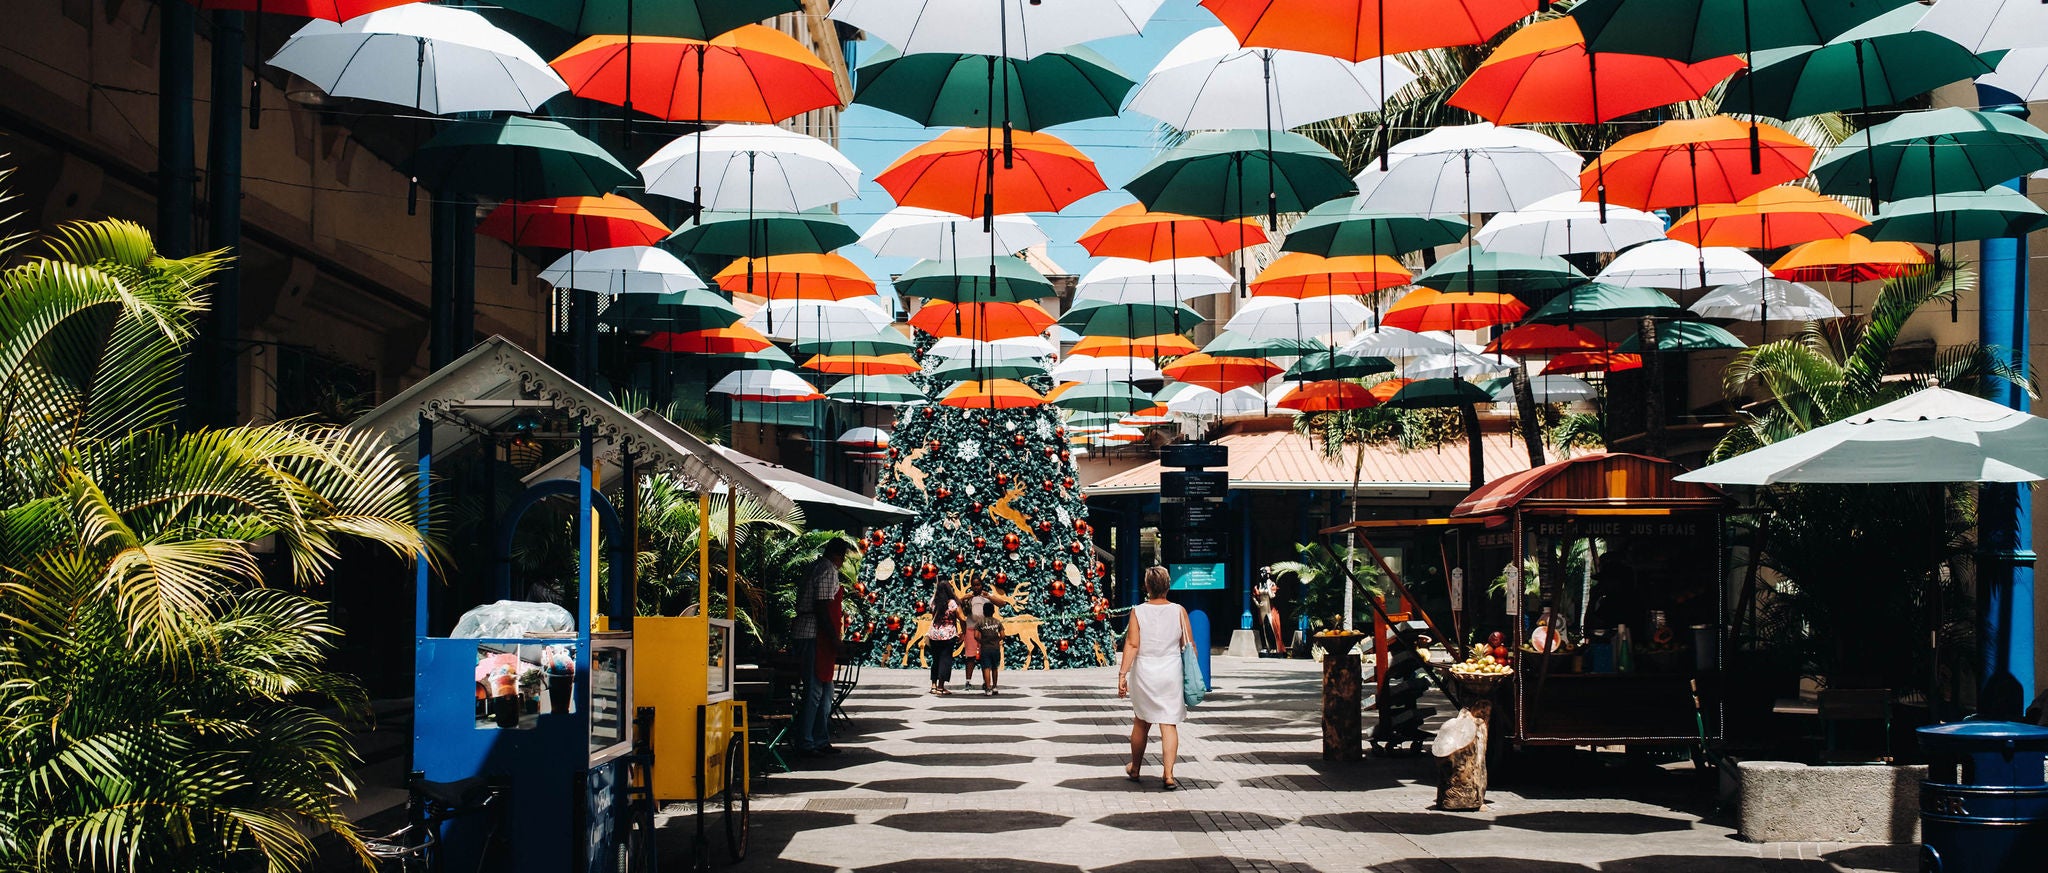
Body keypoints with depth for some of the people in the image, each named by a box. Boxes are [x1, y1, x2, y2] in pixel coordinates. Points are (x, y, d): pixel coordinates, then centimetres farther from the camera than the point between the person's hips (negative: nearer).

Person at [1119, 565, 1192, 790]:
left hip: (1144, 674, 0)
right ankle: (1168, 774, -6)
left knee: (1141, 722, 15)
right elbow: (1189, 645, -2)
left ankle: (1134, 769, 31)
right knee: (1169, 724, 1)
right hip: (1171, 674, 0)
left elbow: (1132, 644, -11)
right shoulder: (1179, 611, -4)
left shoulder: (1138, 612, -6)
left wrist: (1122, 673, -9)